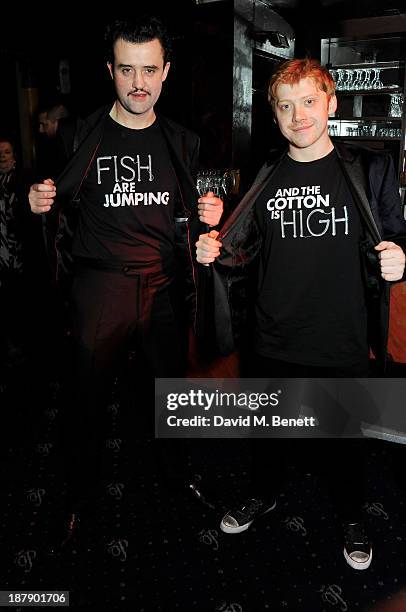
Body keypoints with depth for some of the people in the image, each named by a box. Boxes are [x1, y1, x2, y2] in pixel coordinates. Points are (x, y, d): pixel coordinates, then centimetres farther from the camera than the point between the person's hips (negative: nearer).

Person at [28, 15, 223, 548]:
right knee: (85, 401, 5)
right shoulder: (81, 135, 0)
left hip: (166, 293, 3)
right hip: (99, 289, -2)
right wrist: (38, 202, -15)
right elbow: (56, 212, 7)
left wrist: (209, 217, -2)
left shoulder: (183, 143, 9)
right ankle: (75, 498, 29)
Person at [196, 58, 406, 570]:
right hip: (276, 339, 2)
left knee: (345, 433, 17)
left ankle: (351, 515, 44)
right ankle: (263, 494, 49)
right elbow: (245, 249, 9)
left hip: (343, 340, -2)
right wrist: (216, 253, -11)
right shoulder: (265, 177, 3)